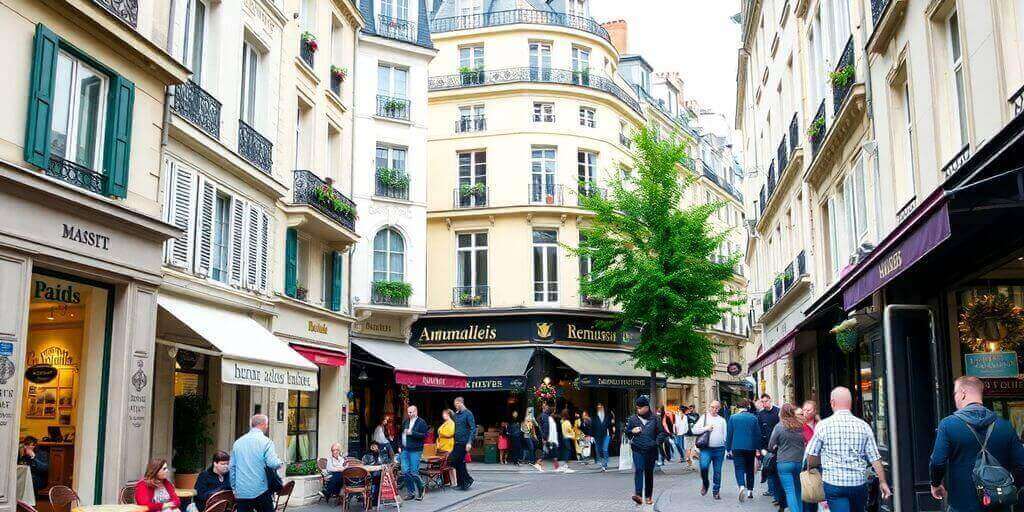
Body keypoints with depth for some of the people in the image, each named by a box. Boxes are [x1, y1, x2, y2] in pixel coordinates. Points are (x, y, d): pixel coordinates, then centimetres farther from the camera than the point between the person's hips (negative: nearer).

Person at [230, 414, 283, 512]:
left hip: (241, 492, 4)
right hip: (260, 491, -4)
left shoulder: (237, 442, 10)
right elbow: (273, 463, -19)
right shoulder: (265, 441, -8)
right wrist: (279, 463, 3)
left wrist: (234, 488, 20)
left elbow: (231, 467, 13)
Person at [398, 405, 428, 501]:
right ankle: (411, 493, 15)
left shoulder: (421, 422, -4)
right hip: (404, 450, 6)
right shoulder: (405, 422, 15)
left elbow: (424, 435, -12)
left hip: (415, 451, -6)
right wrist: (400, 446, 15)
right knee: (405, 472, 2)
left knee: (414, 472, -7)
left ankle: (421, 489, 17)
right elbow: (401, 434, 24)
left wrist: (412, 433, -19)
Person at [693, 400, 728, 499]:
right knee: (704, 467, -20)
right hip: (706, 448, -2)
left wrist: (726, 449, 9)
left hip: (719, 449, 2)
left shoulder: (722, 420, 16)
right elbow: (694, 430, 1)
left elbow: (725, 435, 16)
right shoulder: (704, 417, 8)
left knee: (718, 471, 5)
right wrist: (706, 428, -11)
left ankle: (716, 491, 18)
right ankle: (705, 484, 6)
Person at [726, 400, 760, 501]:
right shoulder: (753, 418, -1)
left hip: (737, 447, -2)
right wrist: (758, 448, 11)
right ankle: (750, 490, 21)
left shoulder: (733, 417, -2)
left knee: (739, 468, -4)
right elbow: (757, 434, 3)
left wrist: (728, 448, 9)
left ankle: (742, 486, -28)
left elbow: (729, 434, 1)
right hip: (750, 447, 2)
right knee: (750, 469, 14)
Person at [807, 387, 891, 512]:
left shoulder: (823, 425, -6)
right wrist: (882, 482, 8)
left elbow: (811, 455, 0)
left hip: (833, 483, -3)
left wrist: (811, 469, 20)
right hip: (859, 483, 3)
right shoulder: (863, 426, 1)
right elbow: (875, 458, 0)